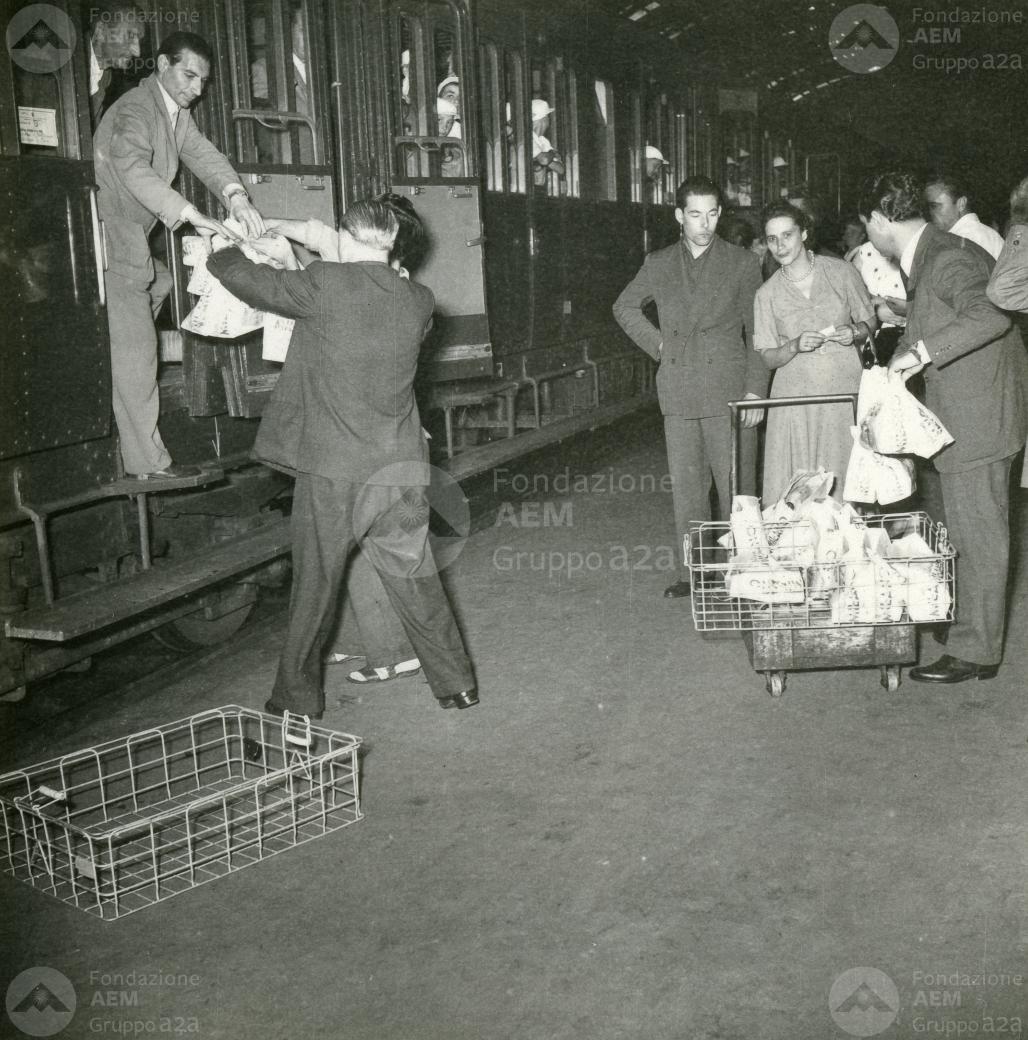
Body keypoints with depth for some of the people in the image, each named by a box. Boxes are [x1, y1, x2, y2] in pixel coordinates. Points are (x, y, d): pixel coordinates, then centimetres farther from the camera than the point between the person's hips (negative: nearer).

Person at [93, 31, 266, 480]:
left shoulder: (177, 113, 11)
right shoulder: (135, 110, -19)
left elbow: (202, 154, -1)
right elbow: (134, 170, -36)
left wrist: (236, 196, -21)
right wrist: (193, 215, -46)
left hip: (131, 236, 10)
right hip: (112, 237, -10)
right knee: (134, 347, -8)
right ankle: (146, 461, -3)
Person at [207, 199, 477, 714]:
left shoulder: (324, 286, -12)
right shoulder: (417, 300, 3)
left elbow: (243, 279, -5)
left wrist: (225, 248, 18)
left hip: (332, 471, -3)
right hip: (399, 469, 4)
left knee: (315, 589, 10)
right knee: (416, 581, 15)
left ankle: (297, 699, 22)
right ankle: (456, 684, 24)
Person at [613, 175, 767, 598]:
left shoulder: (742, 262, 3)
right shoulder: (658, 264, 10)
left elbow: (756, 331, 2)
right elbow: (624, 307, 24)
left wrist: (755, 389, -5)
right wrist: (657, 343, 10)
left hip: (728, 392, -3)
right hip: (678, 395, 3)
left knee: (734, 487, -3)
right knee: (685, 487, 7)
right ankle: (692, 572, 16)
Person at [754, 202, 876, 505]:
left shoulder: (840, 271, 4)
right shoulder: (767, 294, 3)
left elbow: (869, 321, 14)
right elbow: (768, 359, 5)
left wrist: (855, 333, -8)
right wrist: (795, 346, -15)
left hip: (844, 391, 0)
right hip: (795, 397, 0)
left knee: (845, 478, -3)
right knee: (794, 490, -5)